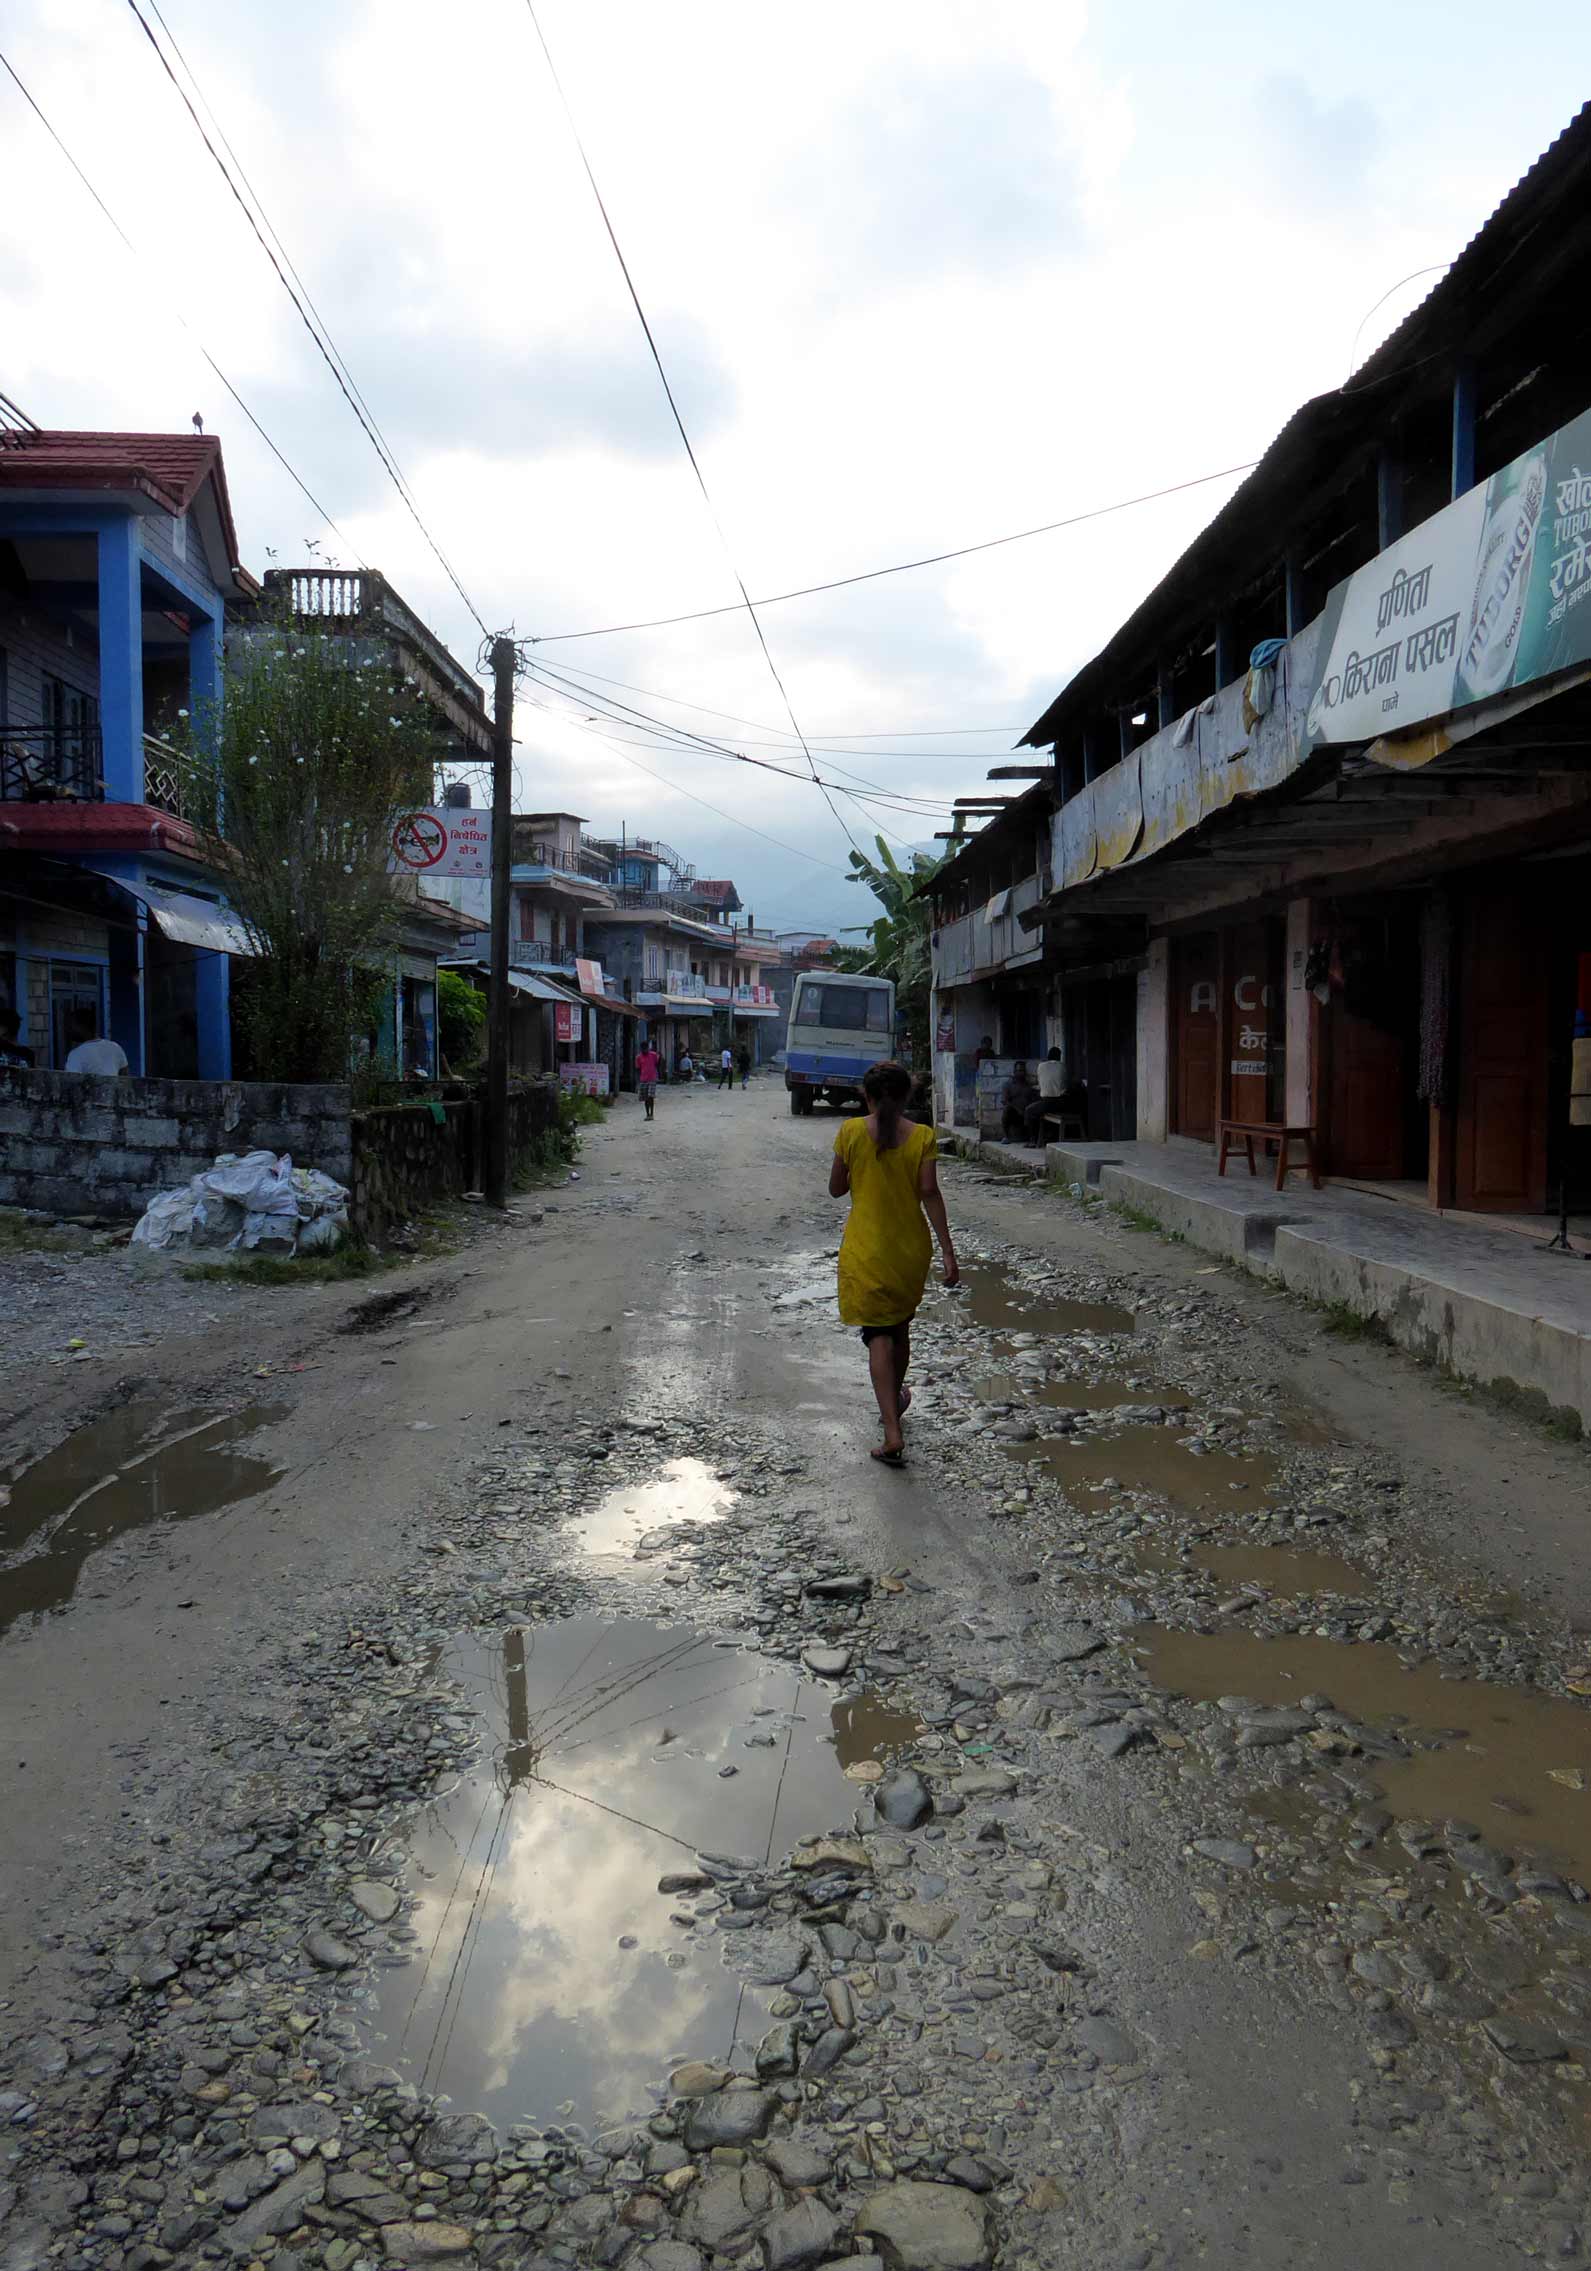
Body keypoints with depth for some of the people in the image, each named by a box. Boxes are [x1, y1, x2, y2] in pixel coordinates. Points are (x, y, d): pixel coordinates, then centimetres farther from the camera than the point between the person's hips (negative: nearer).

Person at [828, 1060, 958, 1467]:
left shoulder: (851, 1133, -7)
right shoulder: (922, 1137, -6)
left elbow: (836, 1189, 0)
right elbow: (930, 1193, -11)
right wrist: (947, 1249, -8)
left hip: (866, 1248, -2)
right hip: (911, 1247, 2)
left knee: (878, 1335, -3)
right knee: (900, 1327, 22)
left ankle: (893, 1435, -15)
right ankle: (895, 1400, 44)